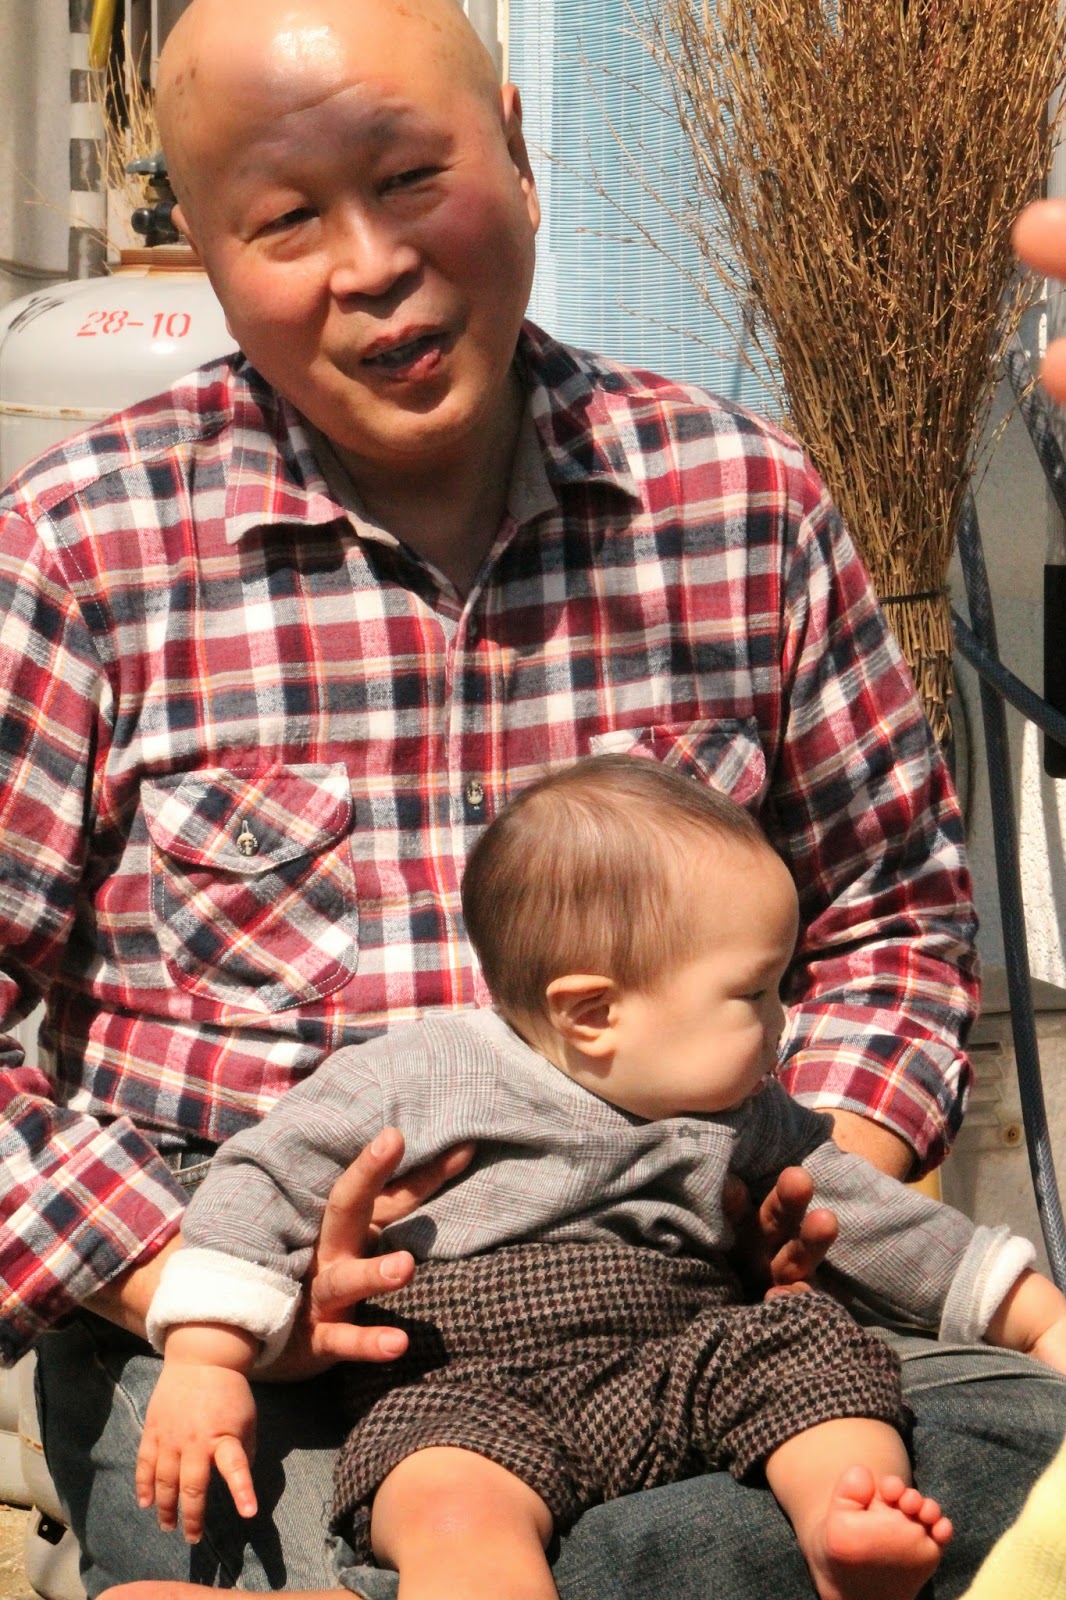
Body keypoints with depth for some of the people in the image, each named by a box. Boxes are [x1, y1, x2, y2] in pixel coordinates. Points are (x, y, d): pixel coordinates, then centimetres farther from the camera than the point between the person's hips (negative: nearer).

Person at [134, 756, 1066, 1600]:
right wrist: (204, 1365, -6)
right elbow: (264, 1183, 2)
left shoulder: (744, 1117, 17)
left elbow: (867, 1211, 23)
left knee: (814, 1339, -19)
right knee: (457, 1510, -36)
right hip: (464, 1388, -5)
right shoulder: (423, 1075, 1)